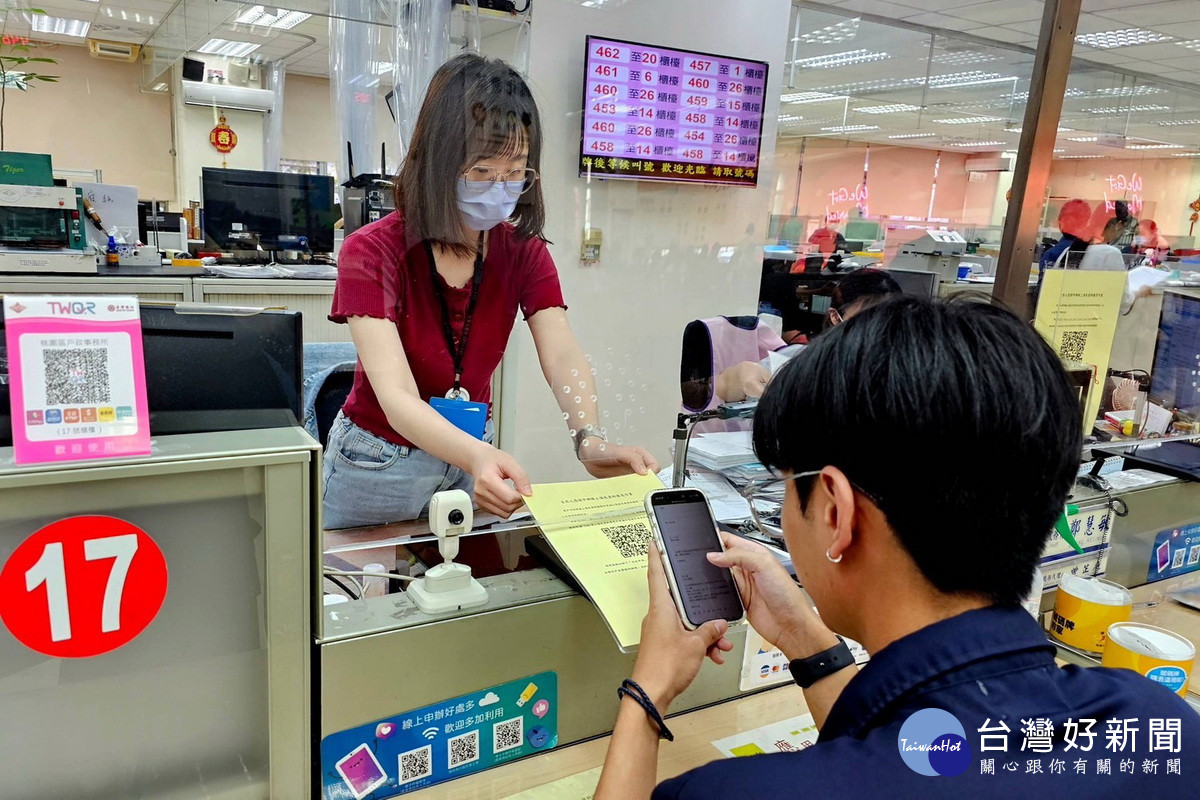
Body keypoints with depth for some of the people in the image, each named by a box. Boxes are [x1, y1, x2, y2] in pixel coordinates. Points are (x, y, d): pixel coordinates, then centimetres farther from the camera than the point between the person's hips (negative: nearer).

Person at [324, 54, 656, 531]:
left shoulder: (524, 253, -7)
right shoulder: (372, 253, -20)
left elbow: (562, 356, -22)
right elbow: (397, 397, -31)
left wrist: (590, 441, -43)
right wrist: (476, 457, -51)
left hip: (470, 454, 3)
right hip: (379, 463, -3)